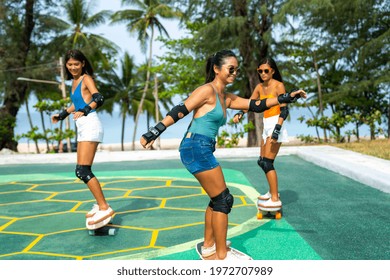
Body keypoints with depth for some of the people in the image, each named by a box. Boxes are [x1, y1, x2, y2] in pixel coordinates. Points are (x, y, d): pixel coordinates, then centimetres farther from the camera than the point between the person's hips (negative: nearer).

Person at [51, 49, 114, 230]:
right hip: (82, 128, 9)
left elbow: (99, 98, -20)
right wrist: (62, 115, 44)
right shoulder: (74, 81, 19)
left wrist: (84, 111, -34)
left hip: (90, 126, -9)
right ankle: (100, 204, 20)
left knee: (82, 171, -15)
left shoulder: (86, 78, -4)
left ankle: (105, 208, -13)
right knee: (82, 171, 10)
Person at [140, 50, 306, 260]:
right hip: (196, 148, -9)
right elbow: (180, 111, -14)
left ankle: (209, 247, 29)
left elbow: (257, 106, 15)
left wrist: (286, 98, 10)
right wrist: (154, 132, -20)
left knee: (217, 199, 16)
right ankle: (221, 256, 5)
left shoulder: (227, 98, 17)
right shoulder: (207, 90, -8)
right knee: (223, 199, -4)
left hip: (202, 150, 9)